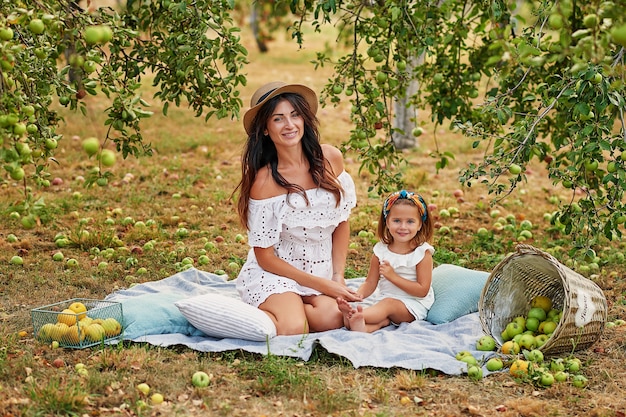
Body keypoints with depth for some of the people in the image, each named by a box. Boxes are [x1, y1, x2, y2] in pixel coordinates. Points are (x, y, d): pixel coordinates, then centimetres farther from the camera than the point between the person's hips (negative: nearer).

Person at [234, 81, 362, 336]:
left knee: (332, 317, -28)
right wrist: (323, 285, -13)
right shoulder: (265, 181, -16)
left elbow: (342, 223, 8)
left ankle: (294, 309, 2)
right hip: (274, 273, -3)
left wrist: (338, 277, -1)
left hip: (321, 271, 4)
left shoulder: (330, 159, -4)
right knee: (291, 329, -31)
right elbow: (265, 256, -11)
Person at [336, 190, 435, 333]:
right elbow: (370, 283, 6)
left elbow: (422, 291, -11)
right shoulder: (381, 250, 5)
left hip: (415, 306, -6)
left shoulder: (422, 252, -7)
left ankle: (356, 316, -57)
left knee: (388, 304, -35)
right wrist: (355, 296, -18)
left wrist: (393, 276, -17)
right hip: (387, 301, 6)